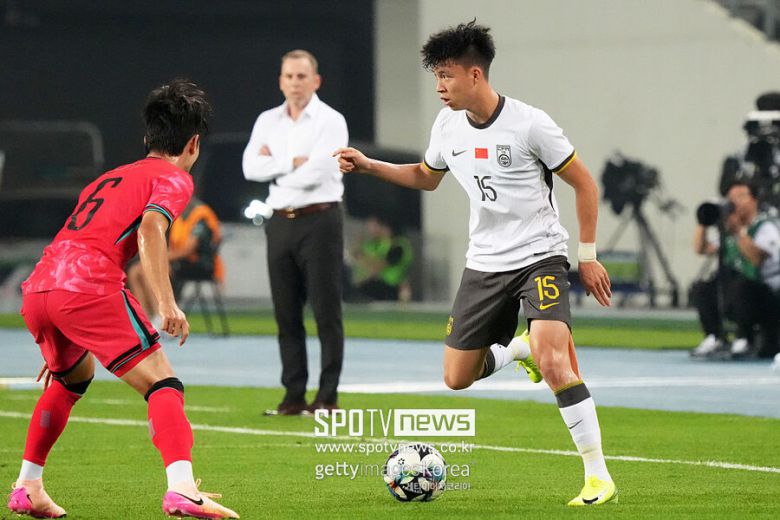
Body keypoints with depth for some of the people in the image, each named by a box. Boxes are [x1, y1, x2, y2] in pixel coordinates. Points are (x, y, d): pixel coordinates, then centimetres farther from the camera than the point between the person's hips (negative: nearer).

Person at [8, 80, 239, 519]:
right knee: (163, 385, -6)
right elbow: (150, 227, -11)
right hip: (89, 286, -7)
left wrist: (62, 348, 44)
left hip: (37, 289, 7)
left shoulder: (110, 178, 33)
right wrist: (167, 303, -18)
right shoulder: (174, 178, 11)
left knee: (73, 376, 33)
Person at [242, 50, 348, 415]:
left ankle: (328, 395, -2)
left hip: (319, 220, -5)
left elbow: (317, 172, -16)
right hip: (280, 222, 5)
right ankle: (293, 394, 9)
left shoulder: (330, 121, -4)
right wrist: (293, 162, -10)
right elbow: (251, 167, -1)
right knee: (286, 313, 5)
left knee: (326, 311, -4)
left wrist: (273, 166, -3)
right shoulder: (267, 122, 12)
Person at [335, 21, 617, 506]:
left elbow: (585, 184, -7)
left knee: (554, 363, -27)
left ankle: (599, 475, -20)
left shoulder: (529, 124, -16)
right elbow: (426, 176, 23)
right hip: (485, 264, 6)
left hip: (540, 257, -6)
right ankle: (520, 348, 38)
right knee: (457, 377, 8)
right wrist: (368, 164, 10)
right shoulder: (448, 126, 1)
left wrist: (588, 256, -8)